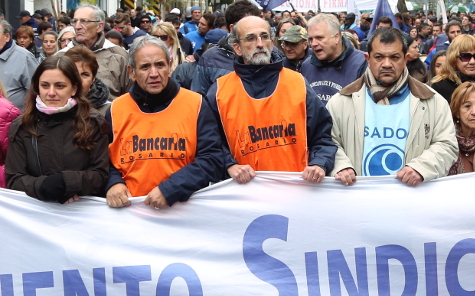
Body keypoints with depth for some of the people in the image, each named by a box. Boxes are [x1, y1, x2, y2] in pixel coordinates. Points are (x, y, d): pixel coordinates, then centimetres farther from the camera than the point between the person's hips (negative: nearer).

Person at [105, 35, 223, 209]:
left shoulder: (194, 105, 3)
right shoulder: (116, 110, 10)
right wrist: (113, 183, -6)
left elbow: (212, 160, -2)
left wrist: (170, 190, -12)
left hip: (183, 207, -2)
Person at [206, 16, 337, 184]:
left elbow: (322, 135, 11)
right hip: (246, 189, -2)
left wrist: (319, 165, -5)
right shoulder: (220, 91, 6)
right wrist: (229, 165, -9)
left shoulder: (298, 84, 9)